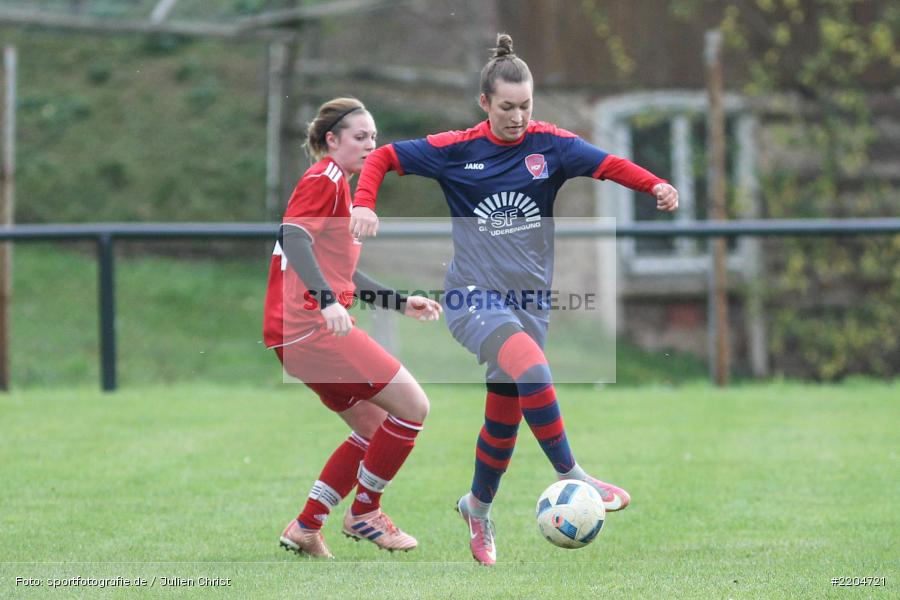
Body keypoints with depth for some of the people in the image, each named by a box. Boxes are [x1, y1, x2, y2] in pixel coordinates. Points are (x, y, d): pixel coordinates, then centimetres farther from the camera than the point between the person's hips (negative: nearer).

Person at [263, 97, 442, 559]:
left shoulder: (338, 184, 23)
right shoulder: (324, 179, -7)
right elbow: (292, 236, -23)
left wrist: (400, 303, 25)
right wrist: (327, 300, -33)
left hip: (303, 332, 10)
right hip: (311, 327, -10)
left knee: (375, 428, 13)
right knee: (412, 407, -9)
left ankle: (305, 528, 13)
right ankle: (364, 513, 3)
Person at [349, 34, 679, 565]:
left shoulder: (549, 144, -3)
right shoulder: (456, 150, -5)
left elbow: (606, 164, -16)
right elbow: (384, 157, 2)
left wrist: (656, 186, -34)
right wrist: (364, 203, -15)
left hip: (529, 301, 3)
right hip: (473, 298, -3)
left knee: (505, 419, 10)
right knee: (533, 371, -30)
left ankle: (478, 508, 34)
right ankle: (571, 477, -21)